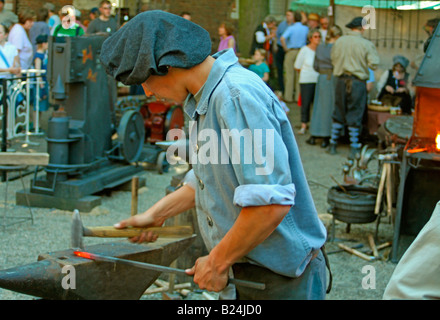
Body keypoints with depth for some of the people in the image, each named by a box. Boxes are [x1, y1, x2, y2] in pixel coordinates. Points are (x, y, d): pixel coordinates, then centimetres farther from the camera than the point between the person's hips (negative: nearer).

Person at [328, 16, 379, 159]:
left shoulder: (339, 41, 2)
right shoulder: (366, 44, -9)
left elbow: (333, 60, 11)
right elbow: (374, 64, -11)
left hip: (341, 80, 3)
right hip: (358, 82, -3)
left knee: (338, 113, 14)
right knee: (355, 115, 3)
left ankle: (332, 144, 20)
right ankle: (354, 149, 6)